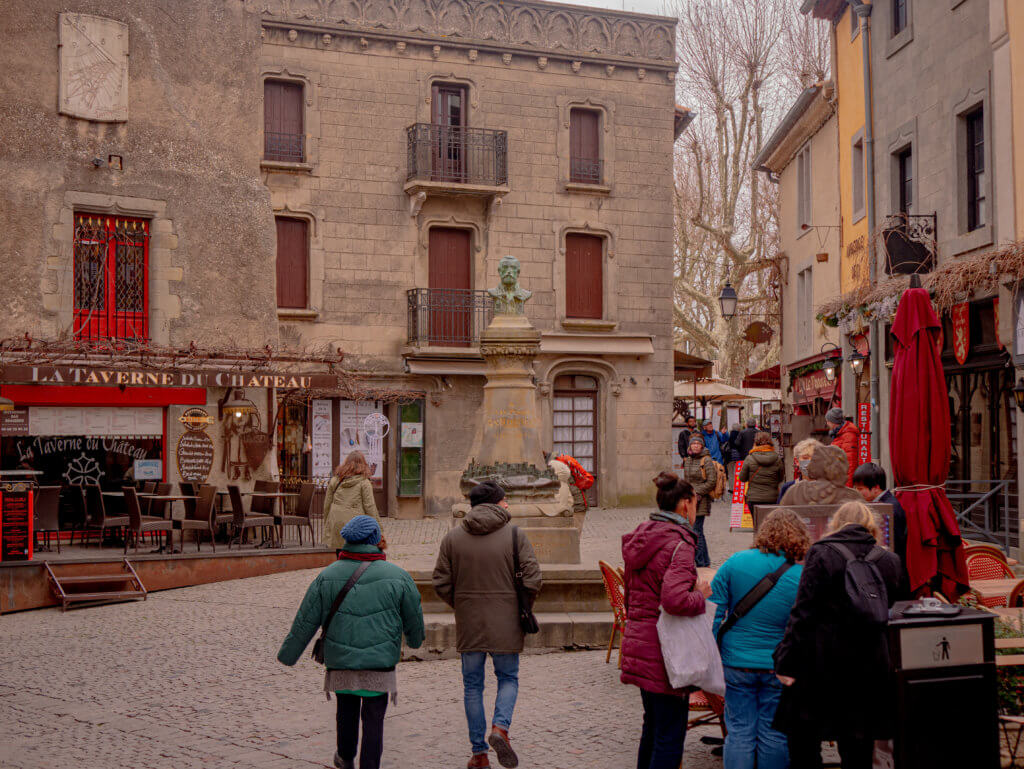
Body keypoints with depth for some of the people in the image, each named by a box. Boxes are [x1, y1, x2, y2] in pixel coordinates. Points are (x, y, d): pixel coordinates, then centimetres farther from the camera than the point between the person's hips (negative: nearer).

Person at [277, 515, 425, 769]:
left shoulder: (327, 577, -3)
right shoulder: (397, 577, -6)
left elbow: (305, 622, 1)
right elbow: (413, 618, 5)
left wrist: (288, 654, 13)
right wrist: (415, 640, 26)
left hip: (340, 662, 3)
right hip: (380, 663, -3)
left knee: (347, 710, 25)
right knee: (373, 720, 4)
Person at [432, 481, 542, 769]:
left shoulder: (453, 538, 1)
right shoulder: (515, 535, -5)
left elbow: (441, 582, 2)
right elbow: (533, 578, -9)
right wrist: (522, 608, 6)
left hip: (468, 625, 2)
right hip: (505, 625, -1)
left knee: (472, 685, 12)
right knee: (508, 678, 16)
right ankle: (500, 727, -9)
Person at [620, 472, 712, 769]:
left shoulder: (640, 538, 10)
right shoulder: (679, 545, -18)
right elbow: (675, 600, -31)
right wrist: (701, 594, -14)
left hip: (637, 642, 9)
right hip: (664, 650, -9)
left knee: (653, 725, 22)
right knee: (670, 732, 1)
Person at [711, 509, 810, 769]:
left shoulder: (736, 563, -7)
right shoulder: (804, 577, -9)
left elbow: (713, 612, -4)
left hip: (736, 663, 1)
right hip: (779, 668, -1)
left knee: (739, 731, 8)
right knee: (774, 734, 10)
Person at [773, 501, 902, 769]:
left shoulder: (820, 553, -8)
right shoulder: (889, 561, 4)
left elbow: (803, 612, -11)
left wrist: (786, 662, -9)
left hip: (821, 663, -4)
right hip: (869, 665, 4)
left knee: (803, 741, 9)